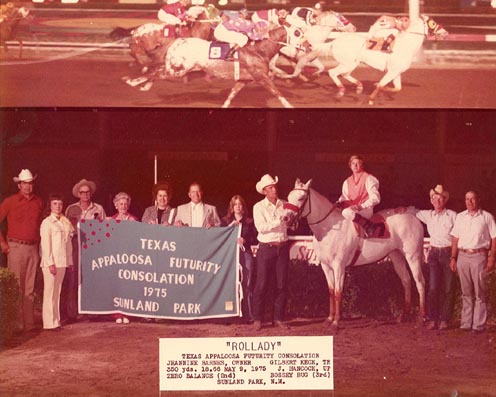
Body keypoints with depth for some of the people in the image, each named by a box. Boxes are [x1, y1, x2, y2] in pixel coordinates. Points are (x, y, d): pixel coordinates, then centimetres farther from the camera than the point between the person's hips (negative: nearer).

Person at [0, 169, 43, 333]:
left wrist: (38, 241, 11)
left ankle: (29, 323, 12)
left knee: (30, 288, 7)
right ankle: (17, 323, 1)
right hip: (16, 247, -4)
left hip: (33, 248, 4)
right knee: (16, 288, -3)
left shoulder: (38, 202, 9)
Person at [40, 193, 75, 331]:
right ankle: (50, 322, 1)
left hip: (62, 262, 6)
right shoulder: (47, 222, -6)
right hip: (51, 262, -6)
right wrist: (50, 263, -15)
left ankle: (56, 320, 14)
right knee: (50, 292, -2)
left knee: (57, 291, 10)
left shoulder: (65, 222, 13)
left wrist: (70, 261, 11)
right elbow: (45, 244, -10)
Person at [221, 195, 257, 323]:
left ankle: (248, 314, -5)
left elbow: (255, 239, 8)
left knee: (247, 284, -6)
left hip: (246, 253, 0)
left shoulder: (249, 222, 13)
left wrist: (244, 240, -9)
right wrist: (230, 226, -6)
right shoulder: (225, 221, 15)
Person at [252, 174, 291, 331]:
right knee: (262, 284, -1)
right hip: (266, 248, -3)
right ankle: (257, 319, 7)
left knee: (281, 284, 5)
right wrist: (280, 220, -22)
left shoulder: (284, 205, 7)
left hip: (282, 248, 3)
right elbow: (262, 227, -15)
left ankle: (279, 318, 14)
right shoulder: (259, 207, -2)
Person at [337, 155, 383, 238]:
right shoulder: (347, 182, 16)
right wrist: (340, 203, -8)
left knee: (347, 212, -35)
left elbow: (375, 198, -11)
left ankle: (371, 227, -24)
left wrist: (361, 206, -22)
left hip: (366, 209, -7)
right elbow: (344, 197, 16)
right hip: (352, 208, 7)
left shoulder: (368, 178, -2)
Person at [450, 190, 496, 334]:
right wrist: (453, 258, 5)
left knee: (480, 293, 0)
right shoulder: (460, 217, 12)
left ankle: (479, 325, 3)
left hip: (479, 256, -3)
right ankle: (466, 323, 13)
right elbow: (455, 239, 11)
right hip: (462, 256, 3)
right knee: (466, 292, 8)